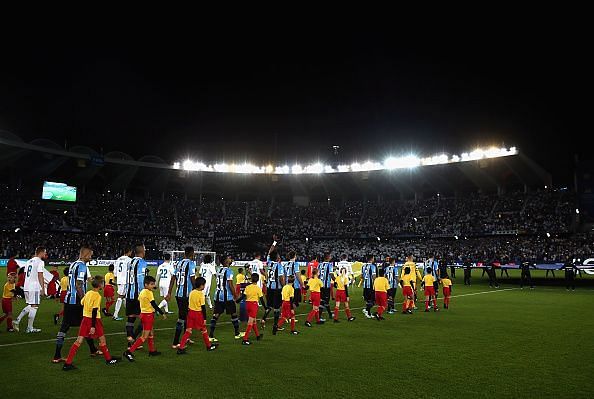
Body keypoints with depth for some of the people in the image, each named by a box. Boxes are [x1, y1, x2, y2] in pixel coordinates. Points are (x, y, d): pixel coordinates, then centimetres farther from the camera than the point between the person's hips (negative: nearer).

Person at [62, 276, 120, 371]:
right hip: (94, 320, -6)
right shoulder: (97, 296, -15)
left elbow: (82, 303, 15)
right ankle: (108, 359, 23)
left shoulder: (88, 293, 7)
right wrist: (93, 326, -19)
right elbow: (94, 311, -19)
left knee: (79, 341, 4)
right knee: (102, 339, 10)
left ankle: (67, 363, 1)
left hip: (85, 318, 6)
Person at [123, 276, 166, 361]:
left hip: (143, 313, 10)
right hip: (148, 315, -10)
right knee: (145, 336, -6)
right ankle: (129, 352, -10)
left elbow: (138, 300, 13)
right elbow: (154, 305, -18)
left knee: (151, 333, 22)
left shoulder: (142, 292, 8)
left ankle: (152, 350, 34)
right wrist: (163, 314, -12)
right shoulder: (149, 292, -17)